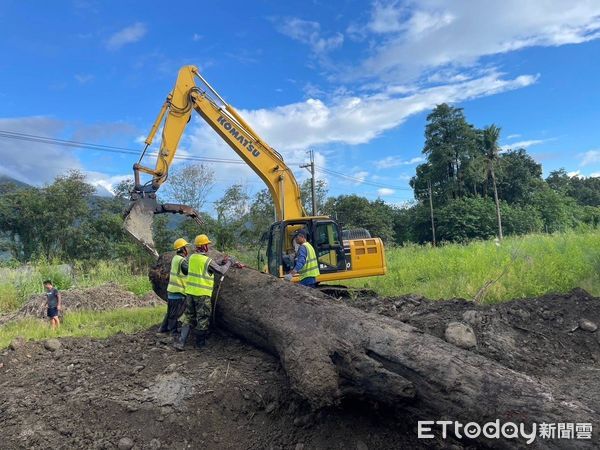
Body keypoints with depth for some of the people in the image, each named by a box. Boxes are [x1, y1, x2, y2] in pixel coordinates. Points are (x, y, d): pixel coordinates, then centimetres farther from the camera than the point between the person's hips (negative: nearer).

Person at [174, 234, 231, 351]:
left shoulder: (192, 257, 4)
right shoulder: (207, 260, -16)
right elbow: (221, 271, -6)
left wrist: (221, 263, 17)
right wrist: (228, 263, 12)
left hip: (190, 291, 6)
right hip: (202, 294, -6)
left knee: (189, 317, 14)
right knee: (203, 318, 10)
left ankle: (180, 342, 7)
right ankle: (200, 342, 22)